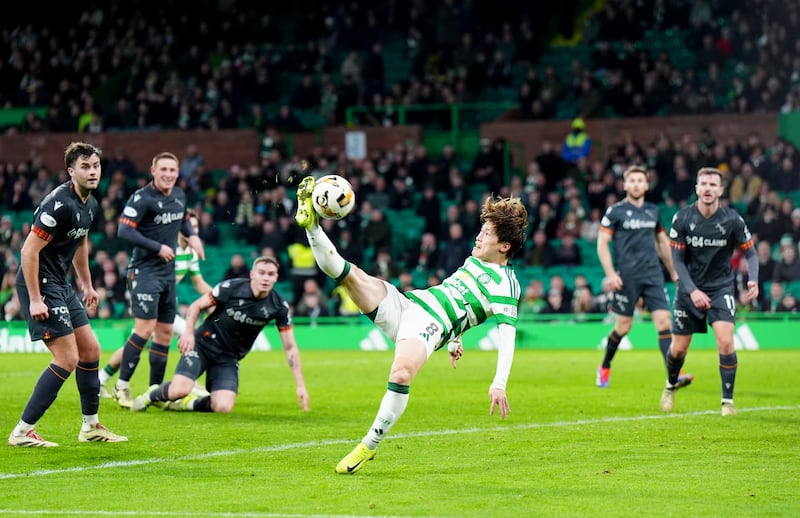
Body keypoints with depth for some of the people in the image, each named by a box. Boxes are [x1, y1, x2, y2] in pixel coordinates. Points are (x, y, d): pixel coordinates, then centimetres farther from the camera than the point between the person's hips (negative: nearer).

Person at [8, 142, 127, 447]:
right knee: (68, 359, -12)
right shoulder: (60, 204, -22)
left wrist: (87, 284, 30)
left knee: (91, 350, 13)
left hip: (61, 285, 10)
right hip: (40, 285, -10)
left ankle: (91, 427, 26)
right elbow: (29, 250, -23)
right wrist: (34, 300, -24)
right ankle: (22, 432, -6)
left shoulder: (90, 205, 7)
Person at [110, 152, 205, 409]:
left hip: (168, 272, 8)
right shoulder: (142, 198, -15)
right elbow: (124, 230, -20)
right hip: (144, 270, -8)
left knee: (165, 333, 9)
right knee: (145, 328, -16)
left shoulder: (179, 195, 9)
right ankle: (121, 387, -7)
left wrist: (192, 235, 7)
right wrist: (158, 247, -20)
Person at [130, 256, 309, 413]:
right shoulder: (231, 287, -15)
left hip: (229, 359, 3)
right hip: (203, 344, -2)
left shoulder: (279, 306, -10)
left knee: (223, 407, -21)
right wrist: (188, 332, -19)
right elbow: (197, 305, -2)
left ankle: (189, 403, 11)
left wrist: (300, 385, -10)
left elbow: (290, 348, -5)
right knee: (179, 390, -25)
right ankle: (151, 395, 10)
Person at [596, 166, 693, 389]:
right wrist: (610, 274, -13)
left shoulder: (653, 210, 12)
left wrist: (673, 272, 24)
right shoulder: (615, 211, -2)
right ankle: (604, 368, 27)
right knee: (623, 326, 2)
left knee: (663, 320, -10)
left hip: (653, 274, 4)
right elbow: (602, 244, -4)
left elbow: (663, 242, 24)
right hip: (627, 277, -4)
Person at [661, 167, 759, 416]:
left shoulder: (732, 220, -12)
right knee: (679, 349, 6)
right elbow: (677, 259, -6)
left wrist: (753, 280, -20)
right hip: (689, 289, 1)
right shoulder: (682, 218, -11)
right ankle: (670, 387, 37)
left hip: (721, 288, -1)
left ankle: (728, 400, -7)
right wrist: (692, 291, -17)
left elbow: (750, 253, -1)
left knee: (725, 341, -20)